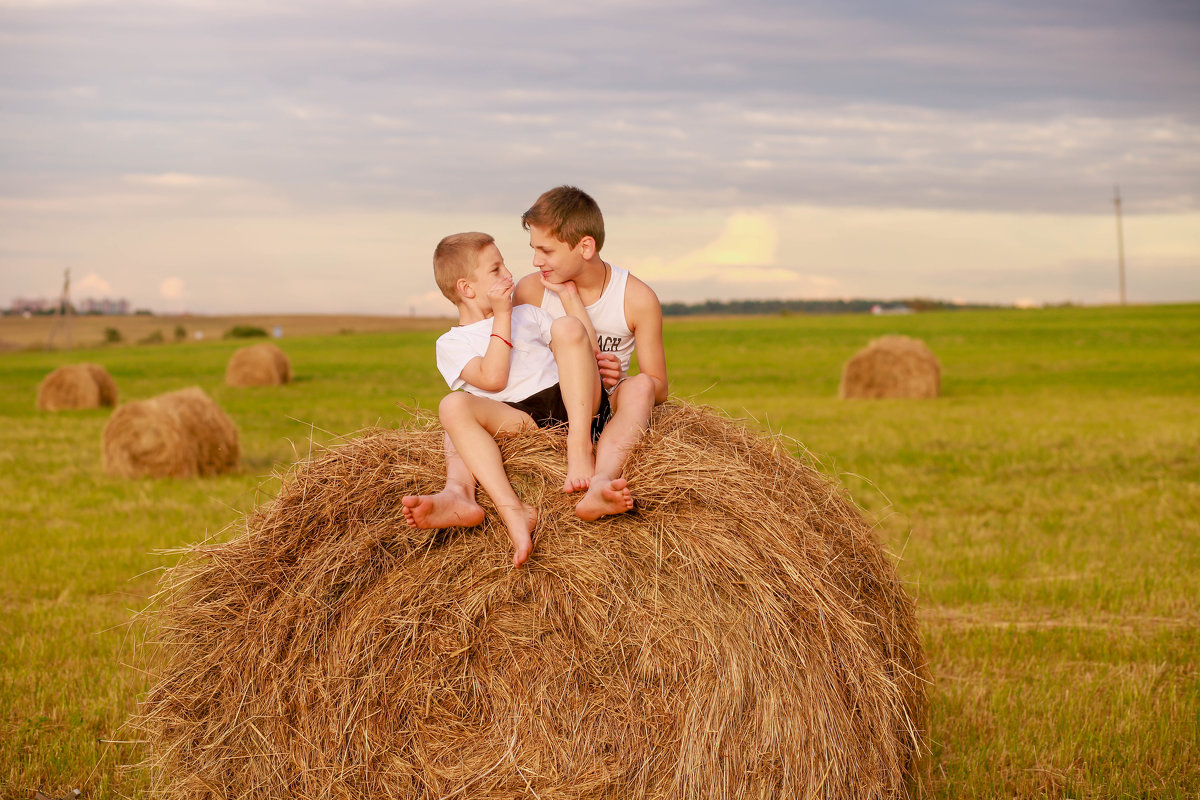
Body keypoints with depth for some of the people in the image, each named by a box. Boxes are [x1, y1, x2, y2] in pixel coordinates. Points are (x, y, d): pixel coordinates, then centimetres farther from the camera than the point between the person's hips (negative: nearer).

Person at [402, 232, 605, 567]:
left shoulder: (528, 314, 27)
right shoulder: (451, 344, 14)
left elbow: (589, 347, 21)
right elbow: (493, 379, -6)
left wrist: (569, 293, 15)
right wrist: (502, 316, -2)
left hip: (570, 403, 2)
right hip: (519, 420, -2)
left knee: (568, 327, -19)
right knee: (453, 405, -27)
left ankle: (579, 448, -30)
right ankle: (513, 510, -48)